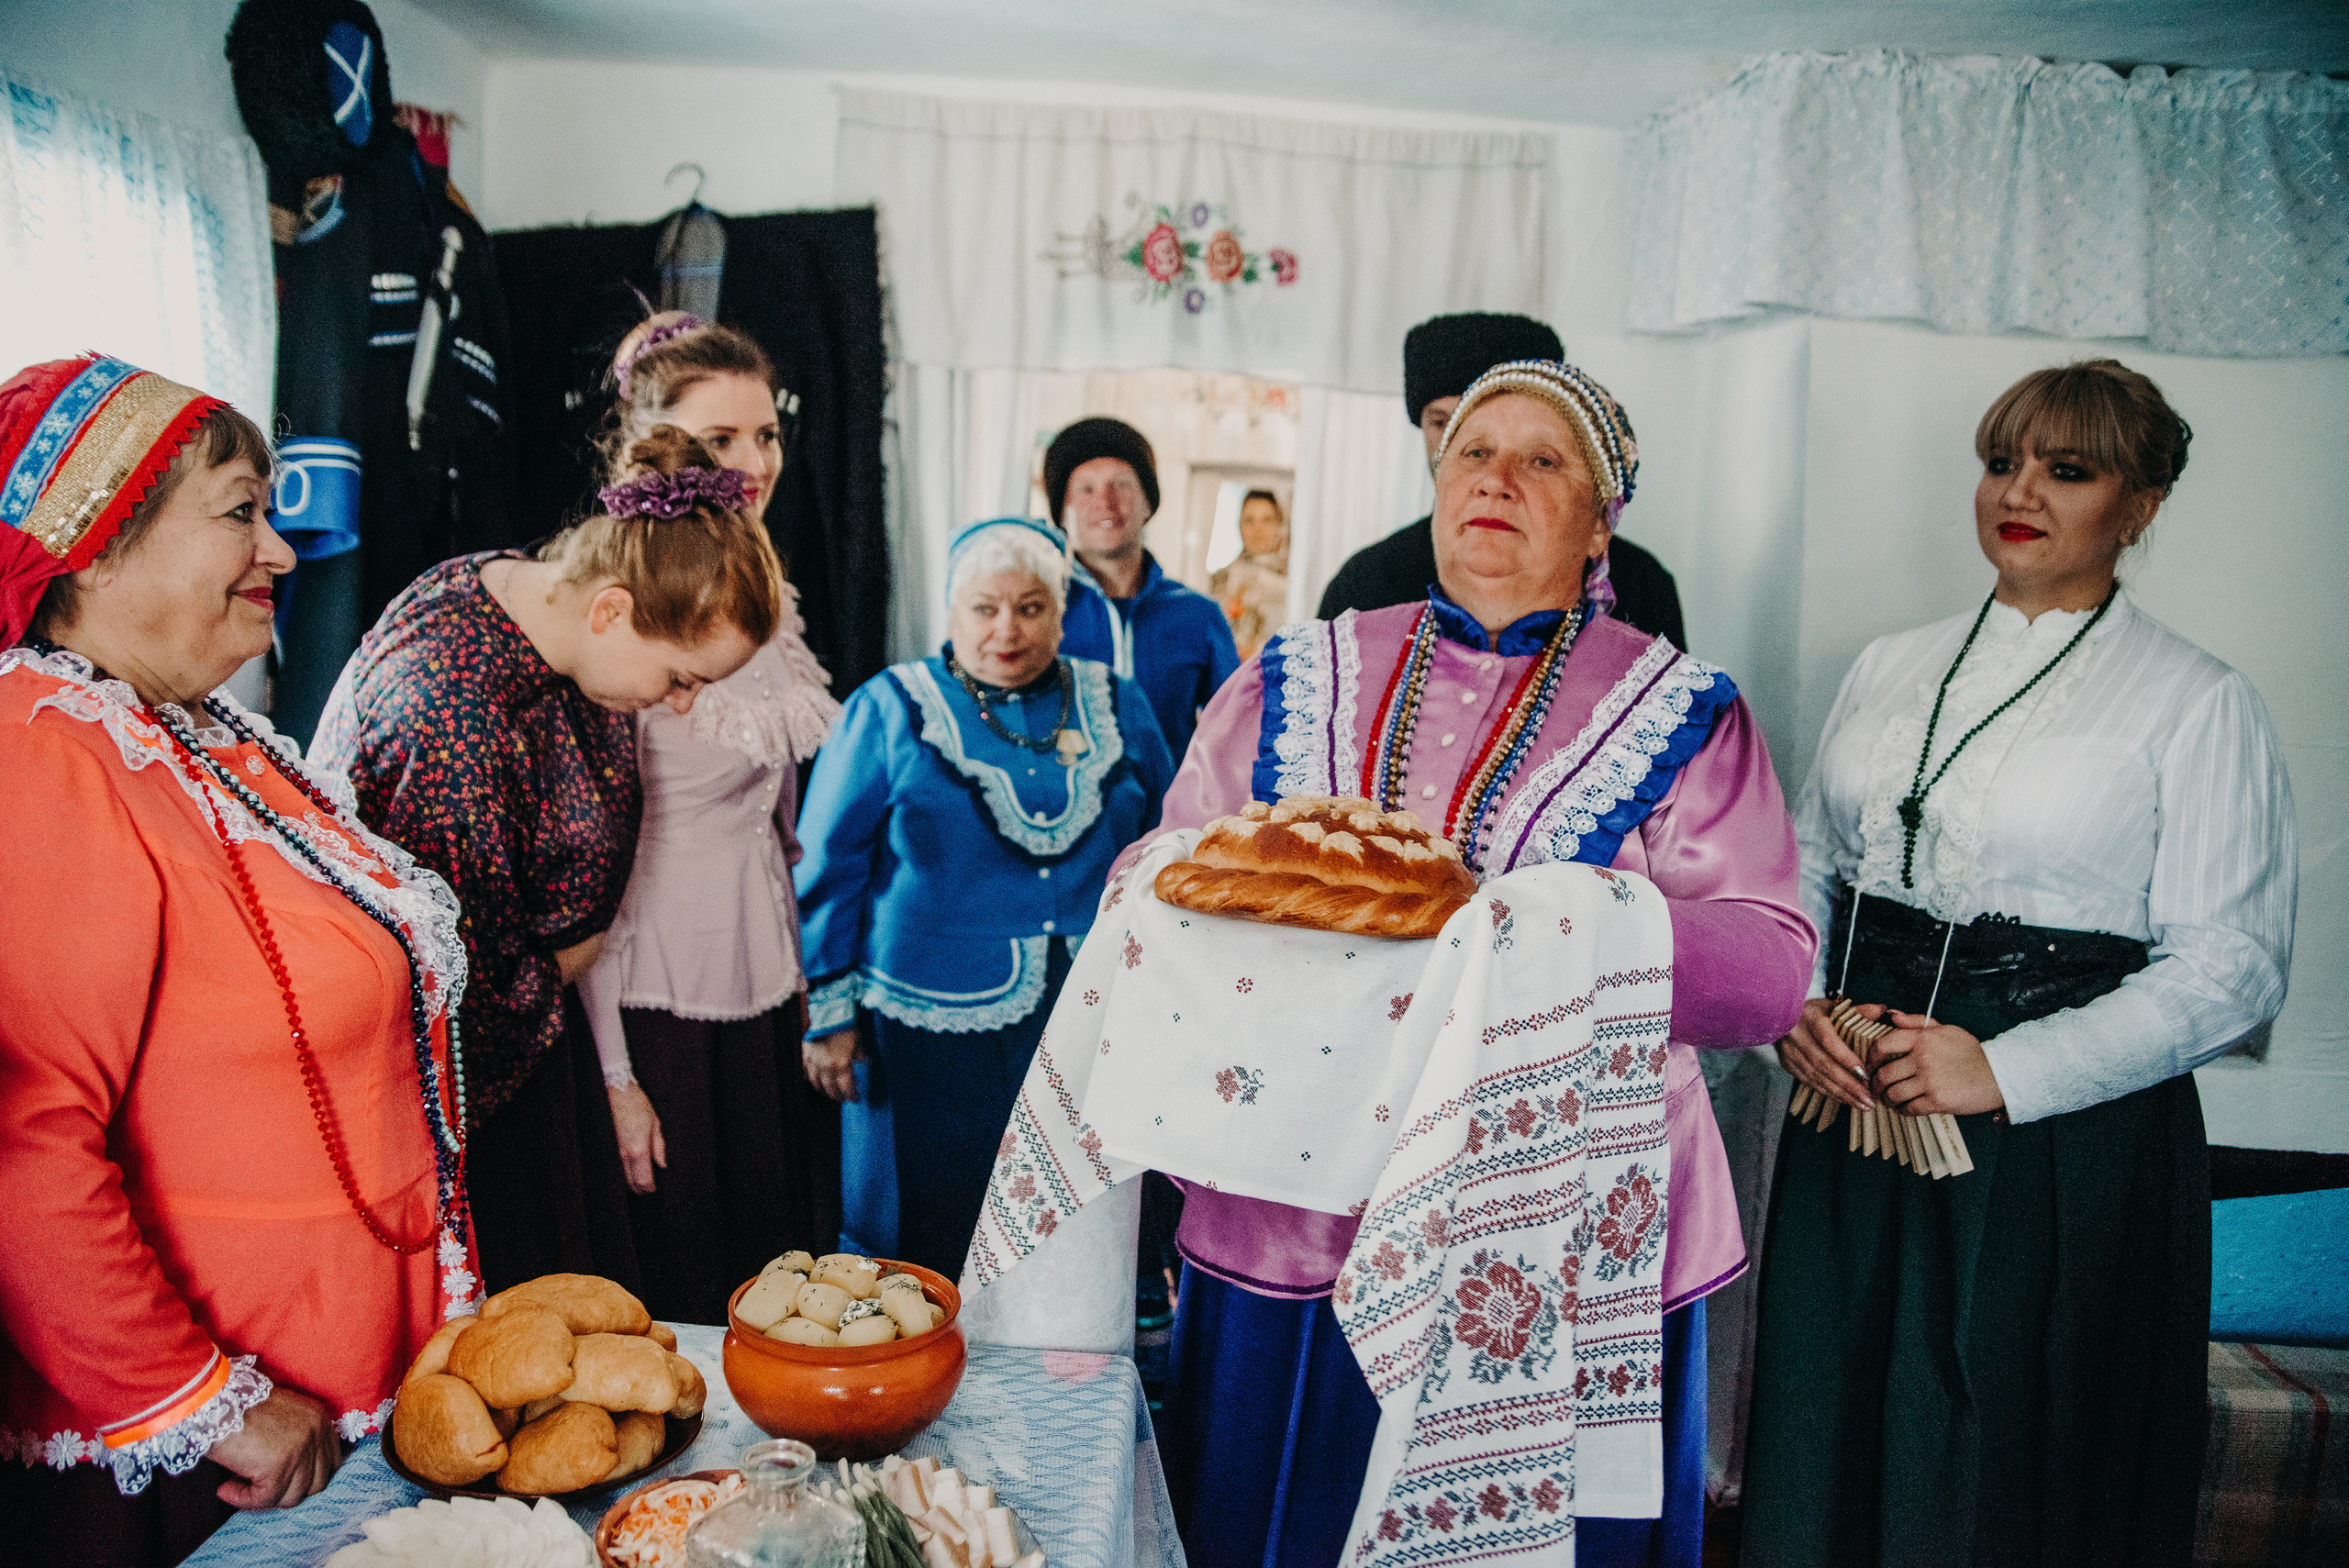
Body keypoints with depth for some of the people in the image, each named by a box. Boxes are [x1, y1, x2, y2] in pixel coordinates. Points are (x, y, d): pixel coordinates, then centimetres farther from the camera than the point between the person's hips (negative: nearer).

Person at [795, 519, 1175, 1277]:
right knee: (932, 1244, 8)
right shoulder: (888, 710, -1)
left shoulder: (1118, 707, 7)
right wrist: (827, 1012, -1)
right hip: (937, 1028, -2)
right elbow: (829, 866, 0)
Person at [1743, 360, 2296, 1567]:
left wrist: (2009, 1070, -18)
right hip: (1850, 1110, 4)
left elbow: (2231, 968, -9)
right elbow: (1808, 860, 15)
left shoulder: (2198, 703, -4)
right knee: (1827, 1447, 15)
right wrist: (1795, 1005, -4)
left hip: (2061, 1138, -4)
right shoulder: (1892, 667, 10)